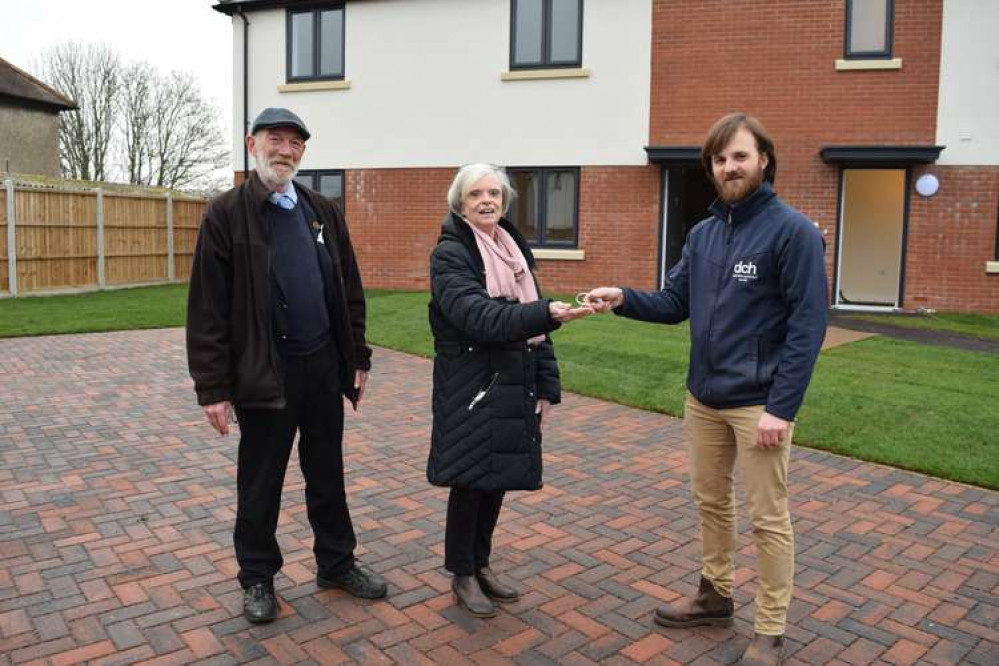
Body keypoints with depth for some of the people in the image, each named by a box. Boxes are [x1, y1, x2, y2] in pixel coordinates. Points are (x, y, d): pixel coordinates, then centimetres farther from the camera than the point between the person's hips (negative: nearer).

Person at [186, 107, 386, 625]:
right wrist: (213, 387, -12)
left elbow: (349, 291, 11)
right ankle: (258, 578, 30)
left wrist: (358, 358, 8)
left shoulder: (323, 212, 7)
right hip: (264, 373, -4)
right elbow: (207, 309, -9)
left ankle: (337, 564, 33)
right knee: (260, 484, 11)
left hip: (324, 368, 4)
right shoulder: (226, 214, -6)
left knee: (328, 476, 17)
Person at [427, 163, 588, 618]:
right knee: (471, 480, 3)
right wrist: (549, 313, -35)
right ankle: (462, 574, 22)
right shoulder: (450, 255, -10)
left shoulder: (515, 250, 11)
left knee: (499, 478, 13)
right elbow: (481, 317, -24)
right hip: (470, 387, -6)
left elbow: (534, 322, 12)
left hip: (513, 386, 6)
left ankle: (481, 563, 32)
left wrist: (547, 387, 6)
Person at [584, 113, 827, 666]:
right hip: (702, 398, 7)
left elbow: (808, 325, -15)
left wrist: (781, 408, -20)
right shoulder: (702, 234, 10)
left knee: (767, 518, 5)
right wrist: (624, 299, -9)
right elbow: (675, 303, 10)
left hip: (758, 403, -6)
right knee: (710, 501, 19)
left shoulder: (793, 231, -11)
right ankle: (715, 595, 38)